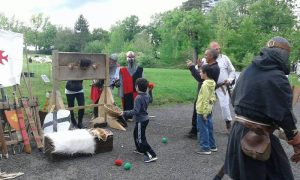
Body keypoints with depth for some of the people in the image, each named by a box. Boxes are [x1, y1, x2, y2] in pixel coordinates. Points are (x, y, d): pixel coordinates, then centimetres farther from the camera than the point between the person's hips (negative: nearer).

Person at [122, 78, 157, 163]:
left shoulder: (138, 98, -26)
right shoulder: (147, 95, 0)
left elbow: (135, 111, -30)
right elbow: (149, 100, 24)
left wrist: (125, 113, -25)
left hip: (141, 120, -10)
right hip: (145, 118, 10)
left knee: (141, 139, -4)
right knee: (136, 134, 27)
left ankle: (151, 155, -5)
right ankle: (140, 149, 41)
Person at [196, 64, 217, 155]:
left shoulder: (205, 84, -20)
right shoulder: (212, 83, 7)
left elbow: (205, 100, -21)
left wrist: (204, 113, -19)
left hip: (202, 111, -9)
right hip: (209, 110, 9)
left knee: (203, 130, 0)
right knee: (209, 129, 17)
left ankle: (205, 148, 7)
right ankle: (212, 146, 27)